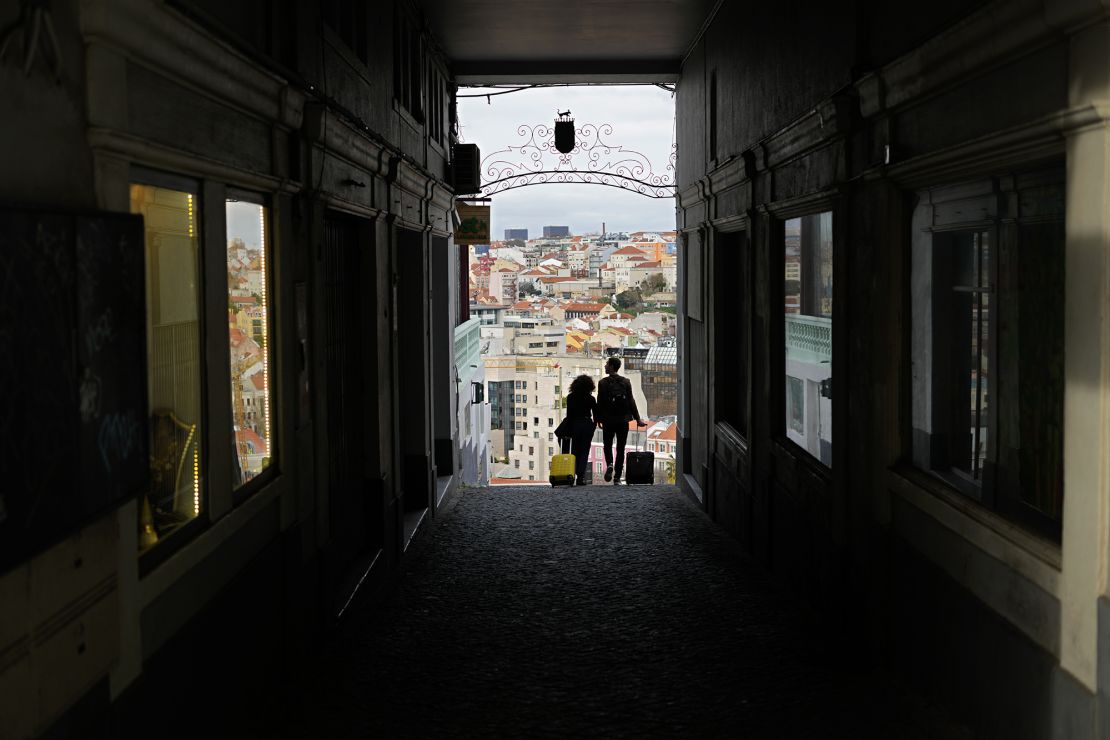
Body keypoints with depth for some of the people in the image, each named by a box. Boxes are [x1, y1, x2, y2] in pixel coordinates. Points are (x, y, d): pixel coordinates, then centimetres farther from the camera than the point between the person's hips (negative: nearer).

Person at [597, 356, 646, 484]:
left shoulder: (603, 382, -6)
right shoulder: (626, 382, 1)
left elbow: (600, 403, -6)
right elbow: (631, 402, -1)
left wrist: (598, 419, 4)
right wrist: (637, 419, 4)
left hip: (608, 421, -2)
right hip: (623, 420, 2)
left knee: (608, 445, 14)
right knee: (620, 448, 7)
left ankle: (609, 464, -15)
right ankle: (617, 478, 6)